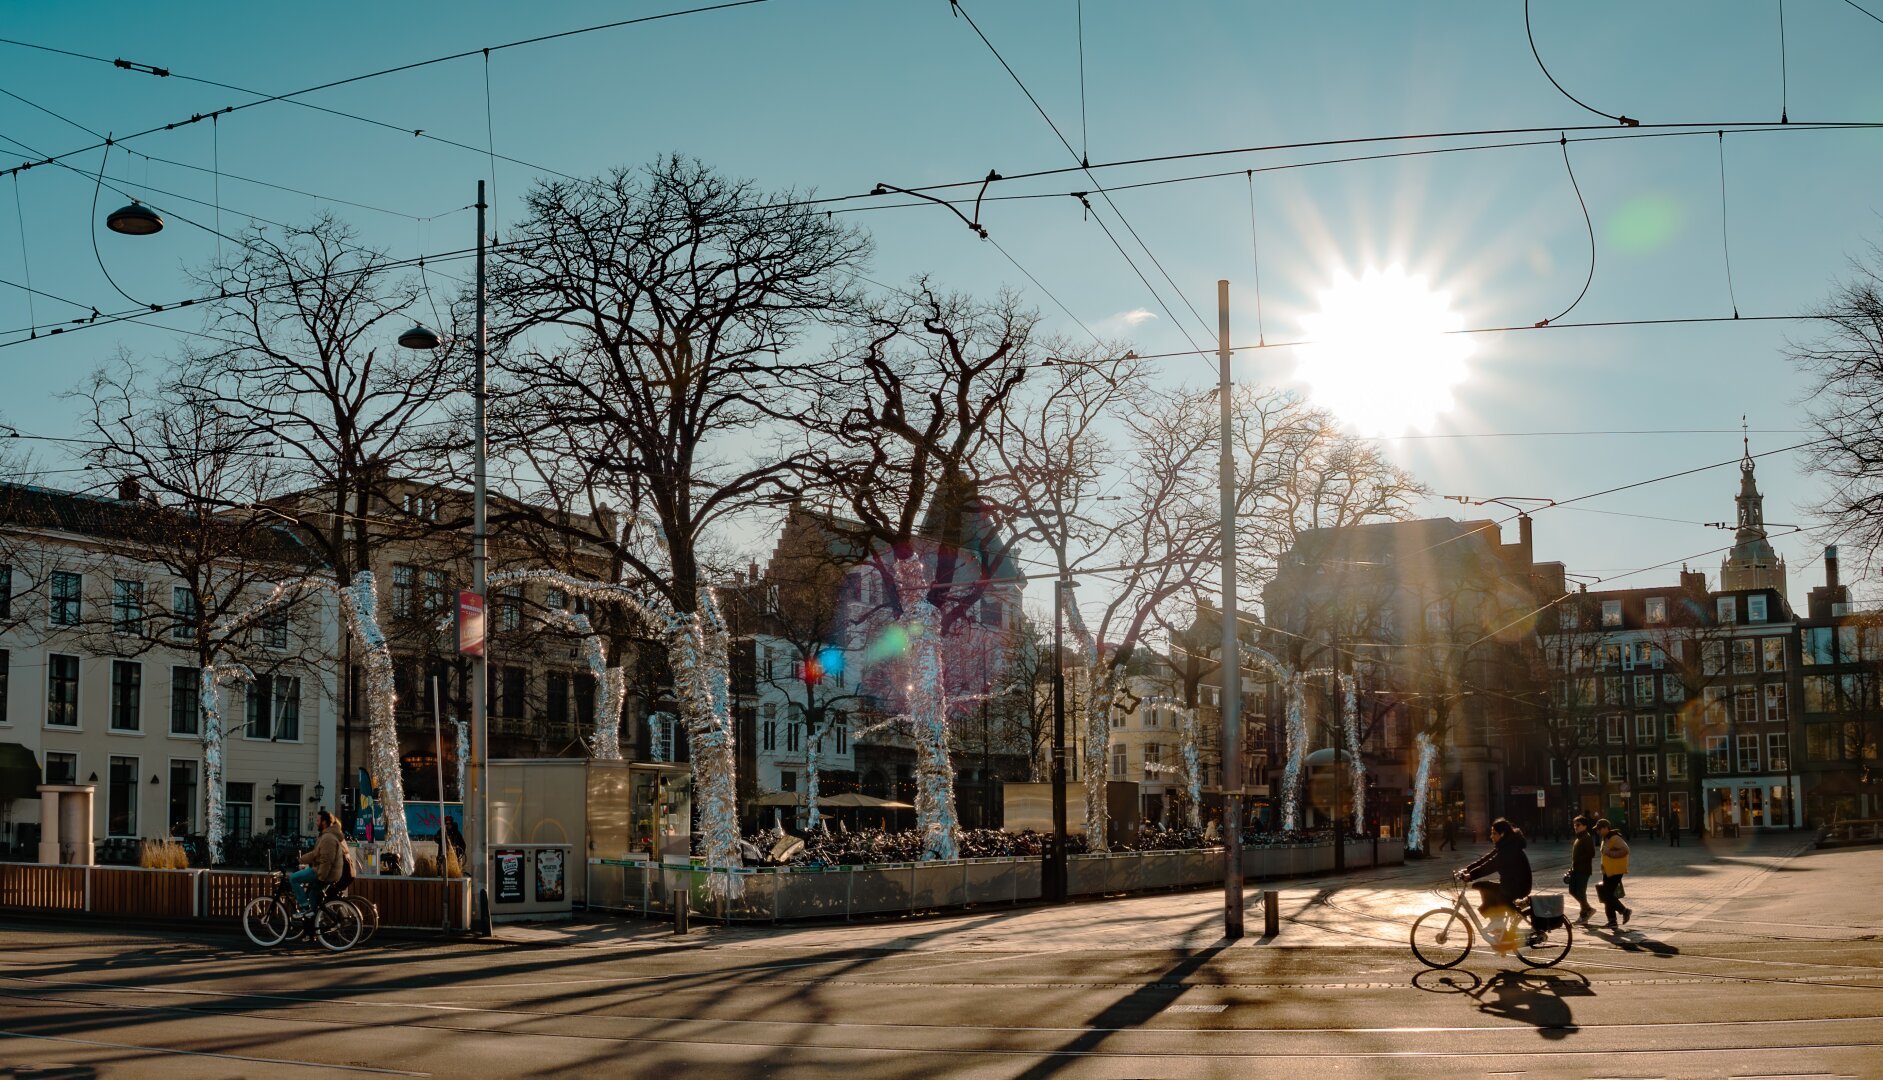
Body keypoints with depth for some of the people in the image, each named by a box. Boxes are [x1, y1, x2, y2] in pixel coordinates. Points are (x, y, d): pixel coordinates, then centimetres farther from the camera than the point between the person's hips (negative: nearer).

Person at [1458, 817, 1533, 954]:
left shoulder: (1509, 849, -21)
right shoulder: (1503, 846, 9)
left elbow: (1490, 866, -27)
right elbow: (1485, 859, 6)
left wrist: (1470, 875, -29)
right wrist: (1467, 870, -3)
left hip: (1516, 887, -10)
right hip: (1509, 885, 10)